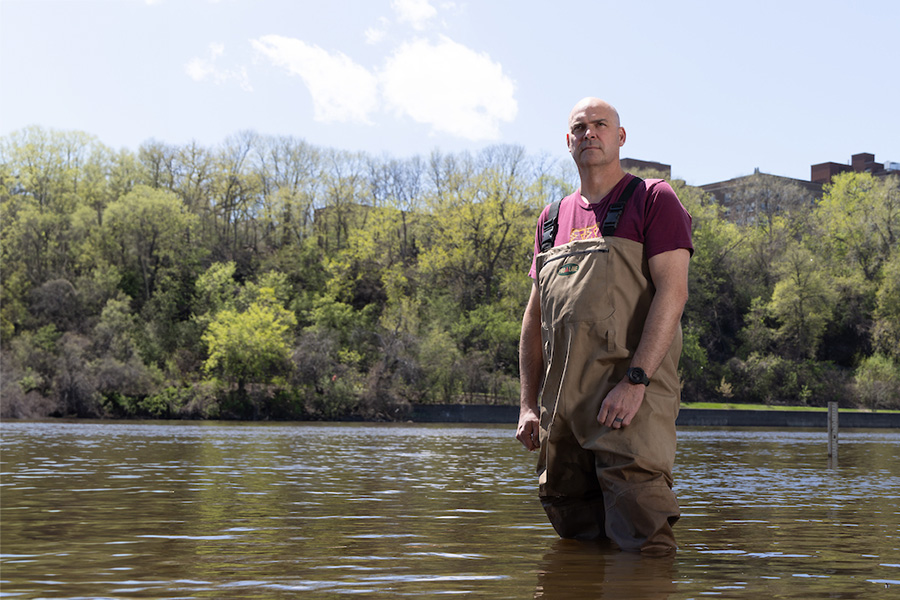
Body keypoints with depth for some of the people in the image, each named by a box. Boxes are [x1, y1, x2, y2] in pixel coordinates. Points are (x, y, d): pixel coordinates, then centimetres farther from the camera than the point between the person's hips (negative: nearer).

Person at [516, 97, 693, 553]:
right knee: (575, 541, 10)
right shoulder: (553, 219, 21)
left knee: (641, 542, -12)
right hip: (561, 404, 6)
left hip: (632, 397, -6)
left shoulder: (653, 200, 3)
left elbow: (672, 292, -10)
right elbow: (534, 317, 21)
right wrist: (528, 404, 11)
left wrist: (635, 380, -19)